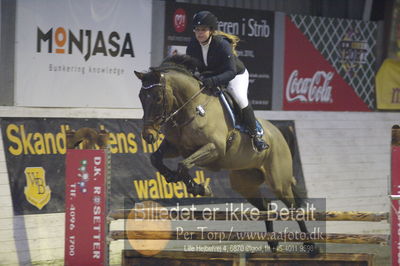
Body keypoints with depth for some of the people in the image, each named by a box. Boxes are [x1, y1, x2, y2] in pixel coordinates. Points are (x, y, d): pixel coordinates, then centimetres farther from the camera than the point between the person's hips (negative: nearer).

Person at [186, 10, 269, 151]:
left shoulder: (222, 45, -33)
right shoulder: (193, 45, -16)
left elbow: (231, 72, -38)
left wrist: (213, 81, -55)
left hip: (236, 75, -6)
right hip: (209, 77, 6)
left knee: (240, 98, -30)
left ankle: (255, 135, -16)